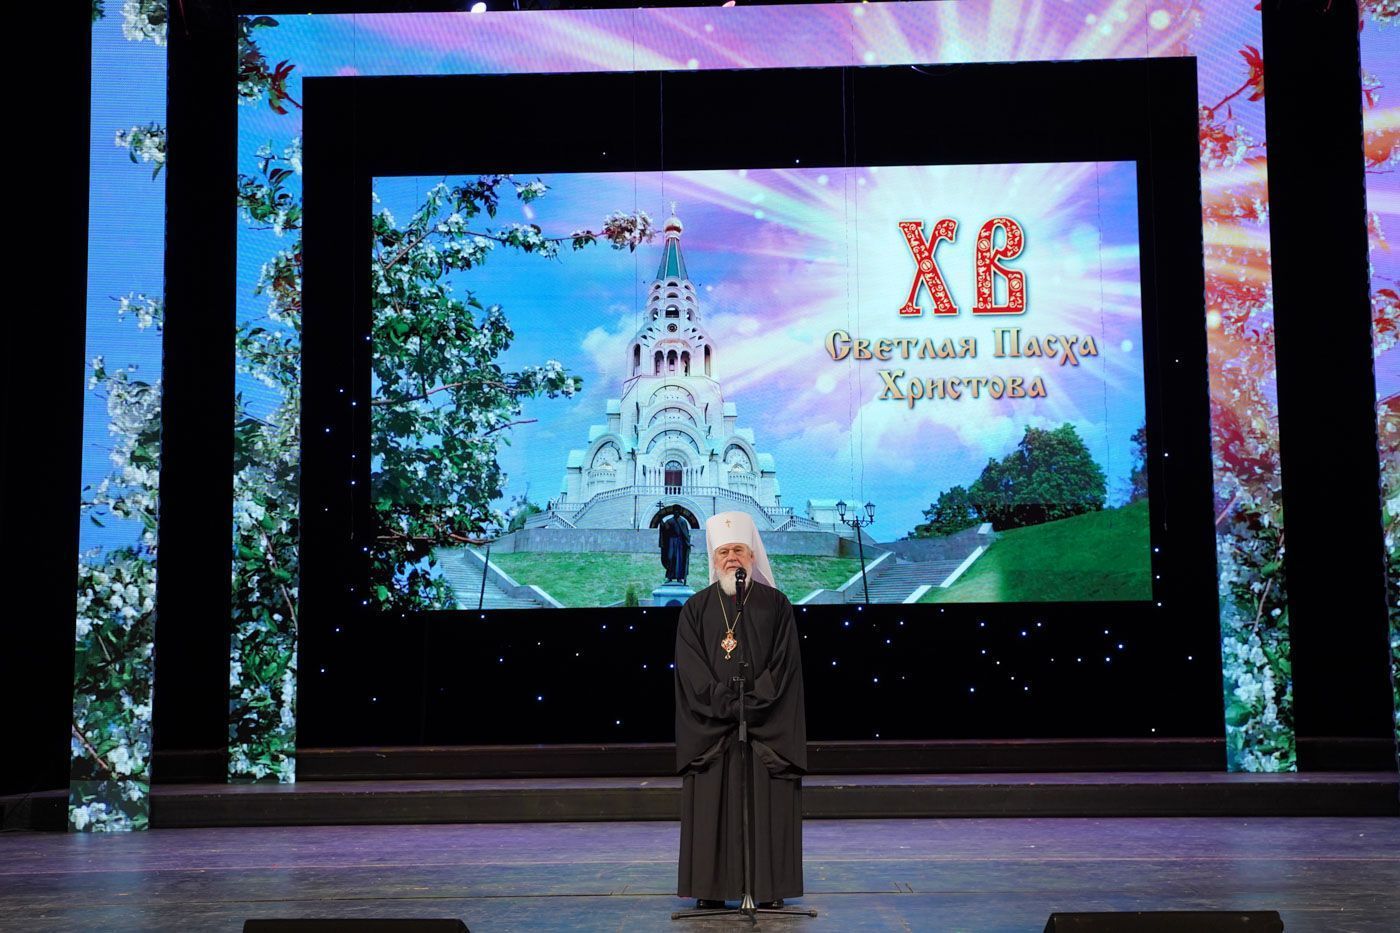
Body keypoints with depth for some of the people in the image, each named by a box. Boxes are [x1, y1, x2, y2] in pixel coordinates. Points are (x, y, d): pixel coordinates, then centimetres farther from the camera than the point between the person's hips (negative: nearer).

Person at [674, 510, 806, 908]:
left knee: (767, 802, -1)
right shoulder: (696, 609, 7)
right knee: (711, 804, -1)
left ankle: (769, 888, 5)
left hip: (767, 723, 0)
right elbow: (691, 668, -1)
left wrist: (752, 702, -13)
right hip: (711, 725, 0)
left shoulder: (775, 605, 6)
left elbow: (784, 664, -2)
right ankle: (710, 888, 4)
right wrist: (725, 704, -13)